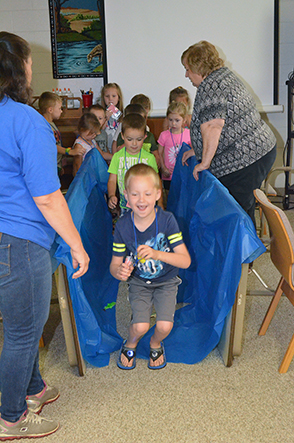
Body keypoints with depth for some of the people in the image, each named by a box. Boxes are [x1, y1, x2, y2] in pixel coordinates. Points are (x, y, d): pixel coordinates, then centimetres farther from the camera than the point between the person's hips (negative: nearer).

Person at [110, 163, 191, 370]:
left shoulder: (167, 220, -19)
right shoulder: (123, 225, -15)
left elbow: (186, 261, -21)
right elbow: (115, 264, -6)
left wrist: (157, 254, -37)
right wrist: (120, 272, -32)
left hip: (166, 281, 0)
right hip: (139, 281, 1)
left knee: (165, 326, -19)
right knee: (140, 326, -18)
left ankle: (156, 344, 19)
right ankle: (130, 345, 19)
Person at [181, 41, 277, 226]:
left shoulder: (210, 87, -16)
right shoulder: (226, 75, 17)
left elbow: (212, 128, -28)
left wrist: (205, 162, -21)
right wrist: (197, 150, 23)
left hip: (244, 160, -11)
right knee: (244, 212, 17)